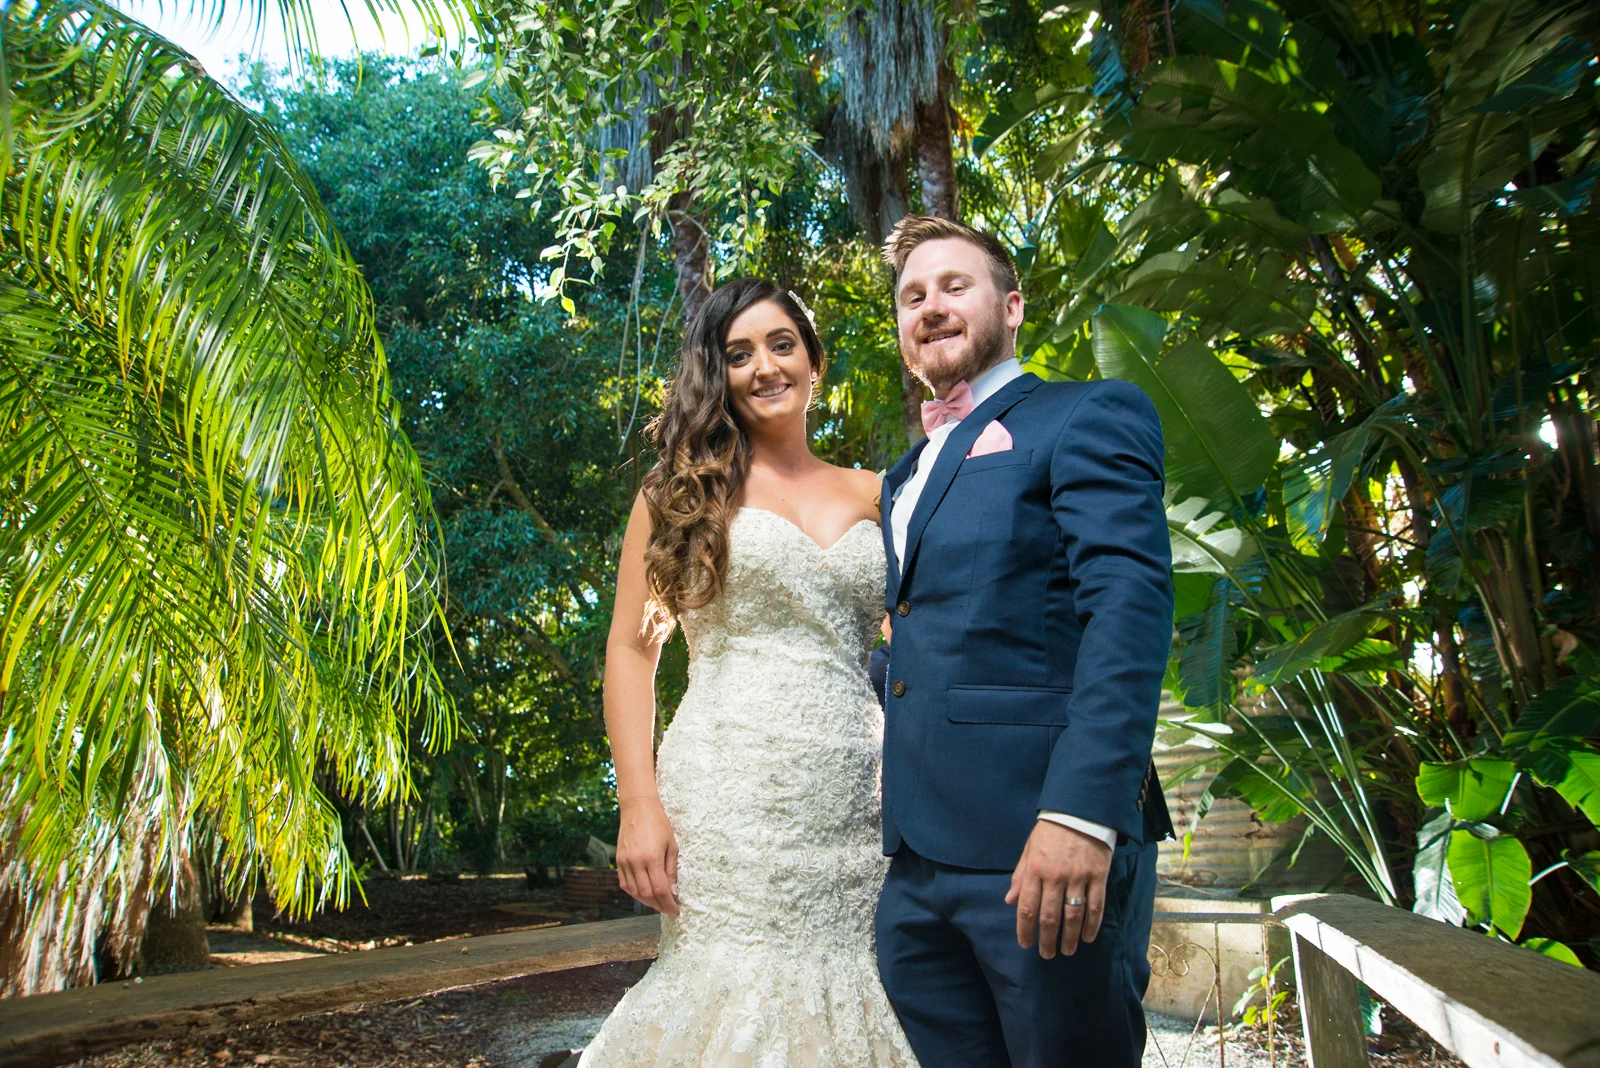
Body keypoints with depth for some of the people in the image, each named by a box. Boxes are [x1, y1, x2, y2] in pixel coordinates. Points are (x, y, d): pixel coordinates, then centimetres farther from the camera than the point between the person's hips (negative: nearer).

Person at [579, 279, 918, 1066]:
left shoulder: (871, 496, 13)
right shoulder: (688, 486, 6)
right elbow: (631, 648, 2)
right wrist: (638, 806, -7)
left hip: (857, 799, 3)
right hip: (728, 793, -2)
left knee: (844, 997, 4)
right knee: (731, 994, 0)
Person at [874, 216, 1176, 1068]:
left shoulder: (1088, 415, 0)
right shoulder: (905, 476, 23)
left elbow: (1129, 606, -14)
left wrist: (1082, 811, -24)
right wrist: (897, 825, 17)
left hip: (1039, 846, -7)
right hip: (917, 859, 7)